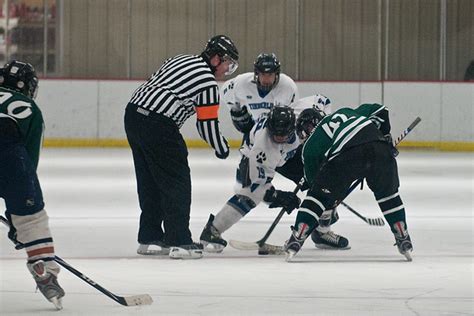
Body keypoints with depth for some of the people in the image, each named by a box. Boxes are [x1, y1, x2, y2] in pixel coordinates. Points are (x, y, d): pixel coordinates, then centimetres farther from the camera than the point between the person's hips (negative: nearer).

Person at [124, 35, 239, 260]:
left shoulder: (181, 61, 19)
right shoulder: (208, 82, -5)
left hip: (133, 113, 9)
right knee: (177, 182, -2)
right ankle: (179, 242, -7)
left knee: (149, 181, 17)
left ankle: (149, 238, 23)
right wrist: (222, 150, 11)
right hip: (158, 125, -9)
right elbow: (208, 125, -4)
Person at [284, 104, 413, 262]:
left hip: (346, 154, -3)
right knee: (388, 192, 28)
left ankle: (297, 237, 8)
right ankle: (403, 238, 27)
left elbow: (313, 178, 29)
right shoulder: (346, 112, 38)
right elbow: (379, 110, 31)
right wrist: (386, 136, 40)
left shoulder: (310, 146, 28)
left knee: (318, 194, 16)